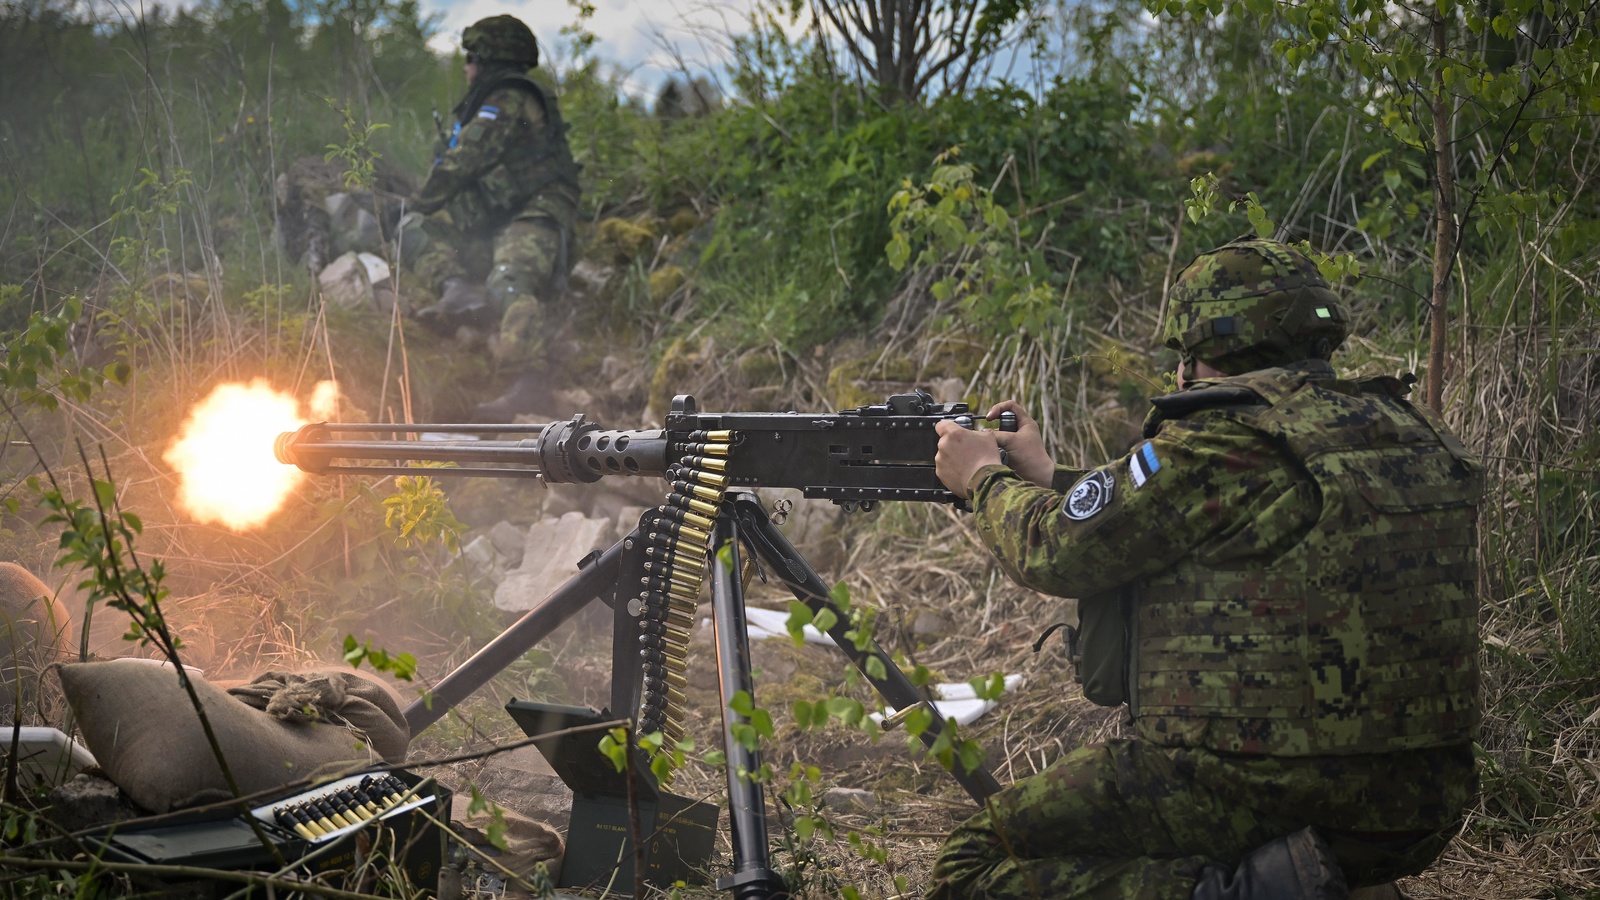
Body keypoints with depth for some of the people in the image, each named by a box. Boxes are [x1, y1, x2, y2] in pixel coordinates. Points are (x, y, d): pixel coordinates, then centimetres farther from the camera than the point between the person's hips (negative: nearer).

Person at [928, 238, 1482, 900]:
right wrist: (1048, 477, 28)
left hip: (1254, 792, -8)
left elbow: (1060, 550, -4)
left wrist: (986, 480, 16)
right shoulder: (1416, 434, 13)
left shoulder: (1226, 440, -13)